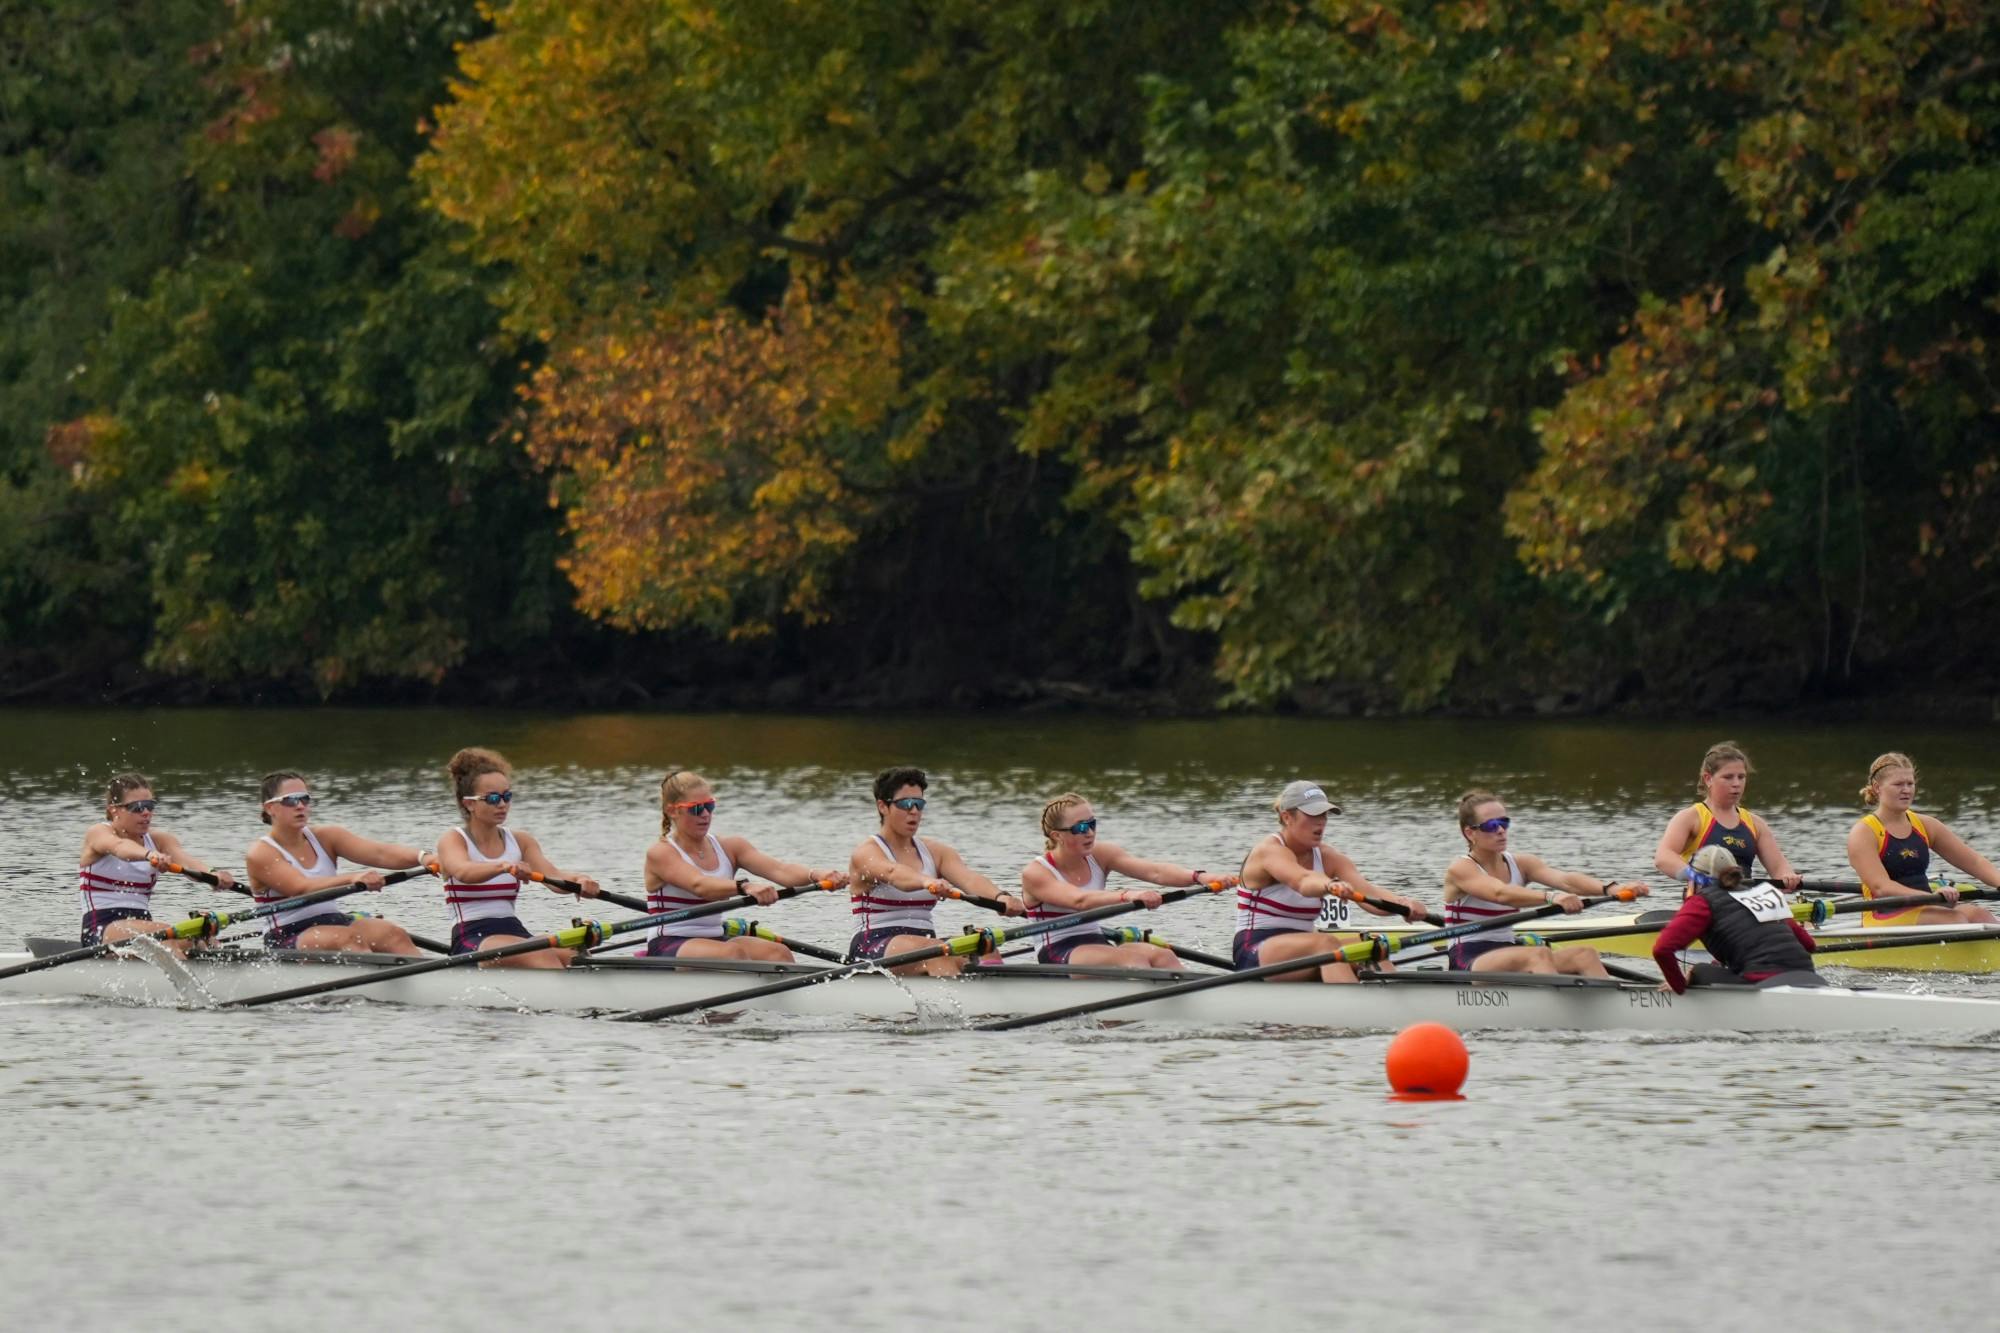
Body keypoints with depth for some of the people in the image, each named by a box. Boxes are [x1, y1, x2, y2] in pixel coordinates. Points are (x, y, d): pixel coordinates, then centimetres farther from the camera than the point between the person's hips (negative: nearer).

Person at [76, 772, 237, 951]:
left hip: (143, 925, 5)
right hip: (101, 928, -5)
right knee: (167, 934, -33)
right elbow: (120, 846, -28)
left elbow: (184, 857, -12)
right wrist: (149, 854, -52)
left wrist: (213, 874, -36)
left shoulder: (158, 839, 10)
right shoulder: (98, 834, -3)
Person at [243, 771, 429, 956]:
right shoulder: (260, 854, -5)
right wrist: (351, 879, -36)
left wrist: (422, 857, -23)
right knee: (349, 938, -32)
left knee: (393, 934, -21)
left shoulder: (325, 838, 10)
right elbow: (302, 888, -21)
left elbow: (380, 854, -4)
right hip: (289, 940, -5)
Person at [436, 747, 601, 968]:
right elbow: (463, 871, -23)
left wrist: (579, 881, -27)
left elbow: (553, 877, -2)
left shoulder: (520, 841, 16)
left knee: (573, 955, -27)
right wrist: (504, 866, -44)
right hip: (472, 940, -5)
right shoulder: (452, 840, 1)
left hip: (515, 933, 5)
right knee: (540, 956, -34)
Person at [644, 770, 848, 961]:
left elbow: (777, 869, -6)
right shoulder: (661, 853, -5)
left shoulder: (730, 848, 11)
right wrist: (745, 888, -43)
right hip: (667, 948, -5)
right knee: (735, 953, -33)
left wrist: (815, 875, -28)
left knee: (778, 952, -22)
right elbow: (699, 885, -25)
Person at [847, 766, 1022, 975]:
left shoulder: (935, 851, 15)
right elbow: (893, 873, -28)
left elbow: (968, 878, -6)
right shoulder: (867, 852, -3)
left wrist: (1000, 896, -29)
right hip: (874, 948, -5)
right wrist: (927, 882, -51)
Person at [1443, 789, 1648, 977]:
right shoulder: (1461, 869, -6)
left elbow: (1564, 879, -8)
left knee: (1584, 954, -16)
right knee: (1539, 955, -33)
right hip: (1466, 964, -7)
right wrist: (1550, 897, -44)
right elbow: (1500, 893, -27)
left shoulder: (1519, 864, 11)